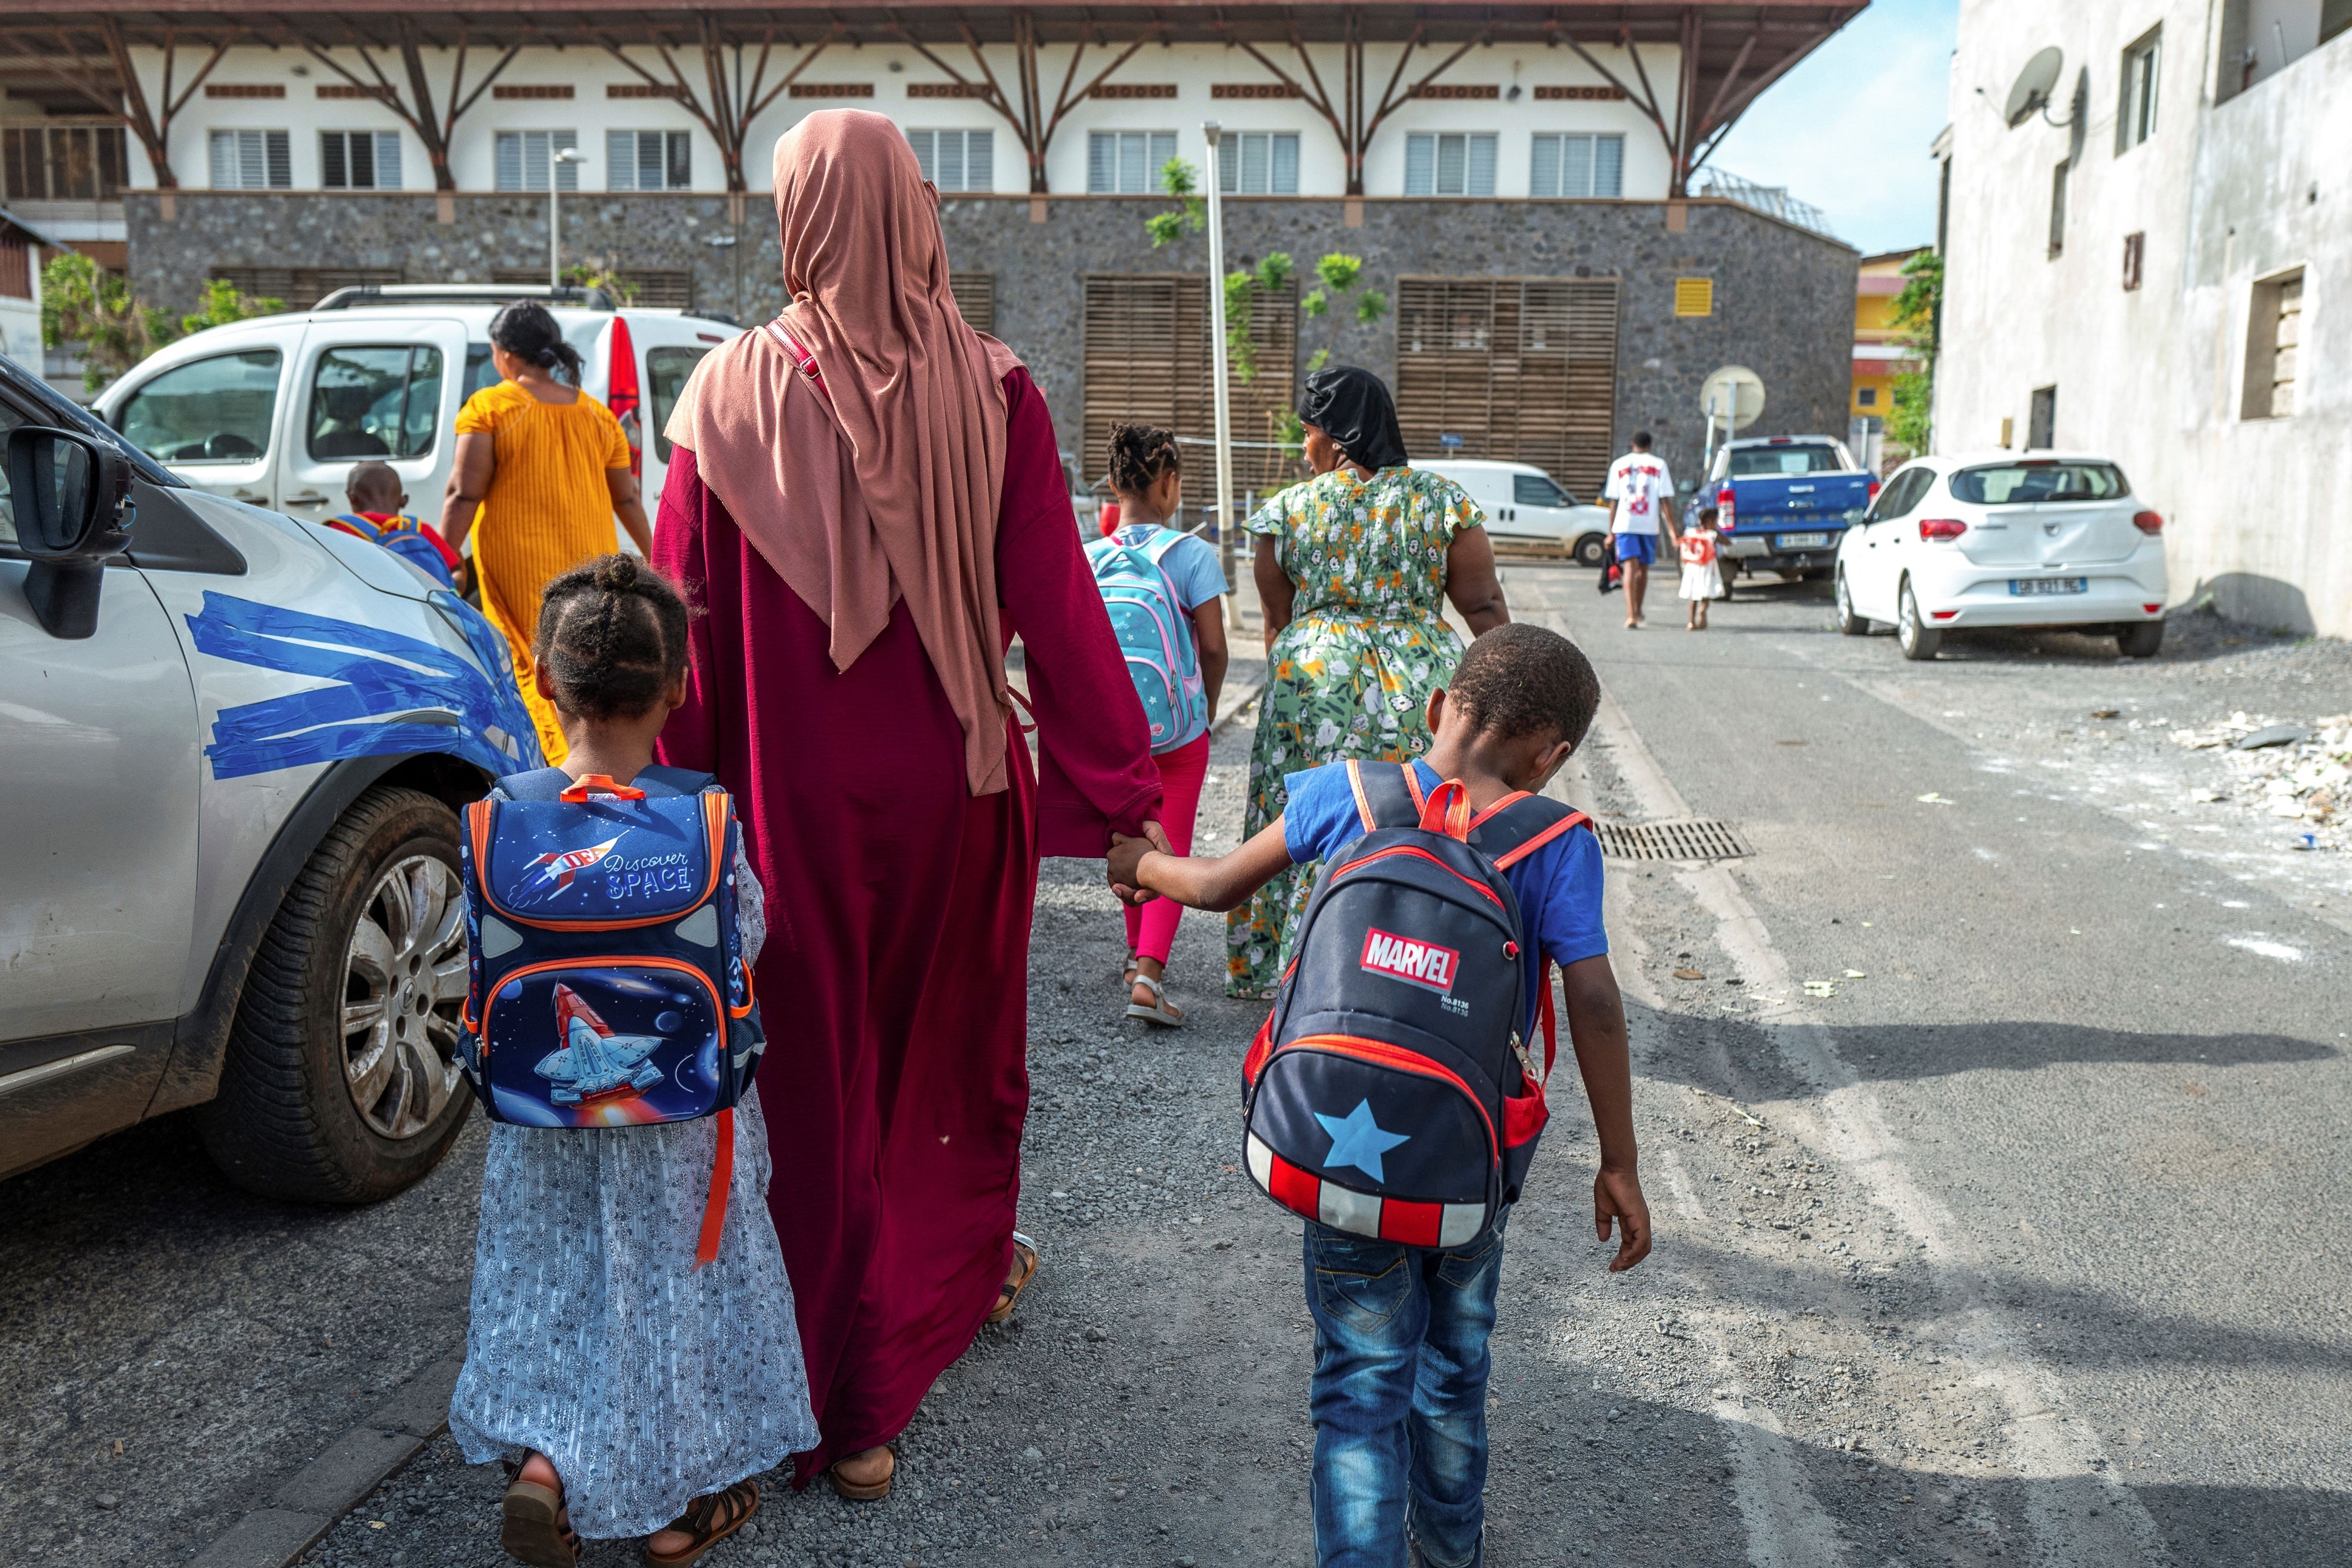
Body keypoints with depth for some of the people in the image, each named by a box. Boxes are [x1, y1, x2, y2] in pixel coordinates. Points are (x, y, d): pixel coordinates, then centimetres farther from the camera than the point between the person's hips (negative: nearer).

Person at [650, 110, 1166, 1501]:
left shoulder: (732, 396, -8)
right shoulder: (993, 394, -8)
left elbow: (687, 621, -6)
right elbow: (1059, 607, -11)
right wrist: (1122, 792, -7)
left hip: (798, 798, -1)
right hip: (957, 787, 1)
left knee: (822, 1072, 10)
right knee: (957, 1036, 23)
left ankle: (846, 1408, 20)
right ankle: (969, 1269, 47)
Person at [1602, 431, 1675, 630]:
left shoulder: (1619, 465, 7)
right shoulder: (1659, 465, 5)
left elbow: (1613, 501, 7)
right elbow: (1665, 500, -1)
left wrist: (1611, 532, 11)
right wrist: (1671, 528, 1)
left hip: (1624, 524, 0)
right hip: (1649, 525, 1)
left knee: (1630, 568, -7)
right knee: (1643, 569, 16)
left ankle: (1631, 616, -22)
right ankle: (1637, 611, 31)